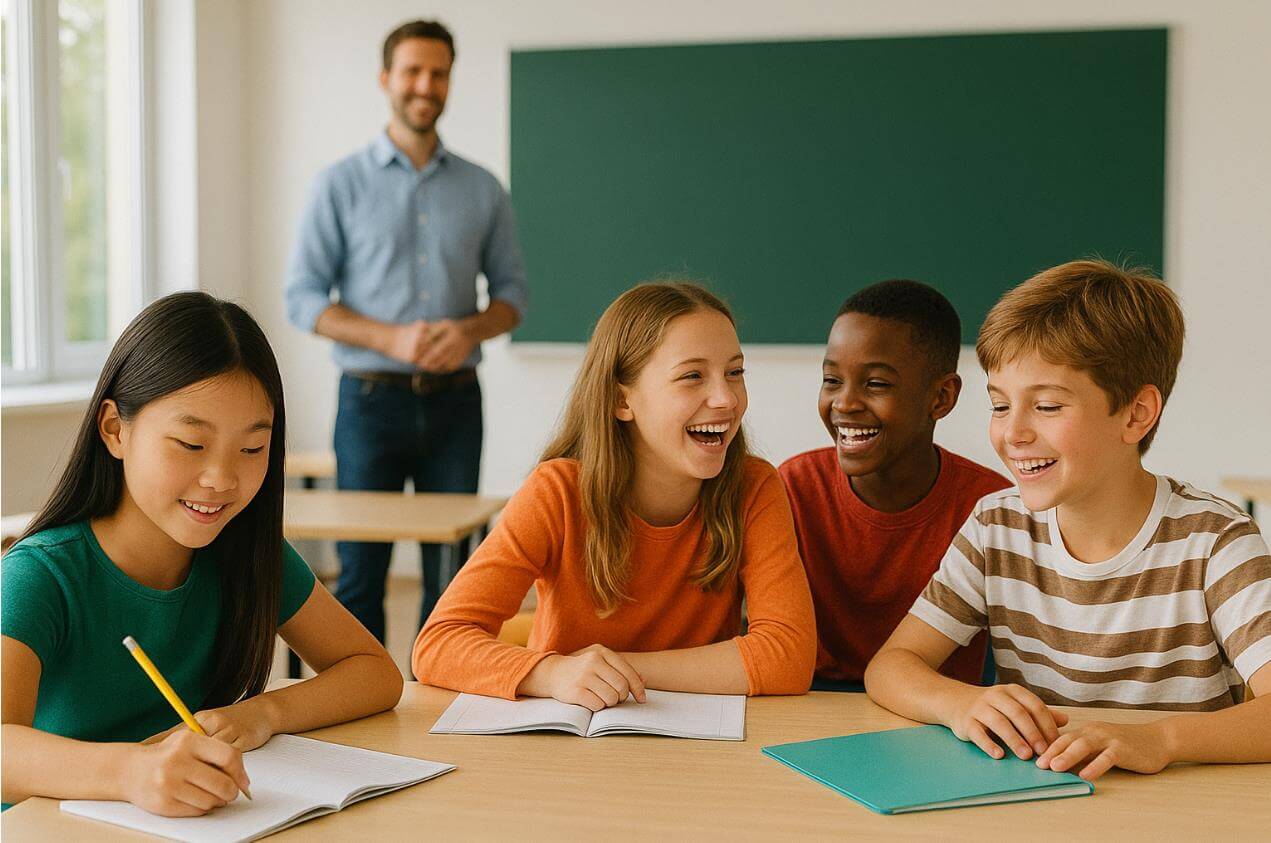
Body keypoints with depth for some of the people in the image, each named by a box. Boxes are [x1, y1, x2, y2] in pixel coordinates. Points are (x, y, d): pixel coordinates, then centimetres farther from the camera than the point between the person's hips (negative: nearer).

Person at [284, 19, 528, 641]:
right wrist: (391, 339, -15)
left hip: (454, 402, 2)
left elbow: (512, 291, 12)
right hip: (372, 398, -2)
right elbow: (303, 298, -1)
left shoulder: (482, 189, 9)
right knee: (361, 572, 1)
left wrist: (471, 330, -11)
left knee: (451, 574, 4)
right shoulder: (342, 185, 3)